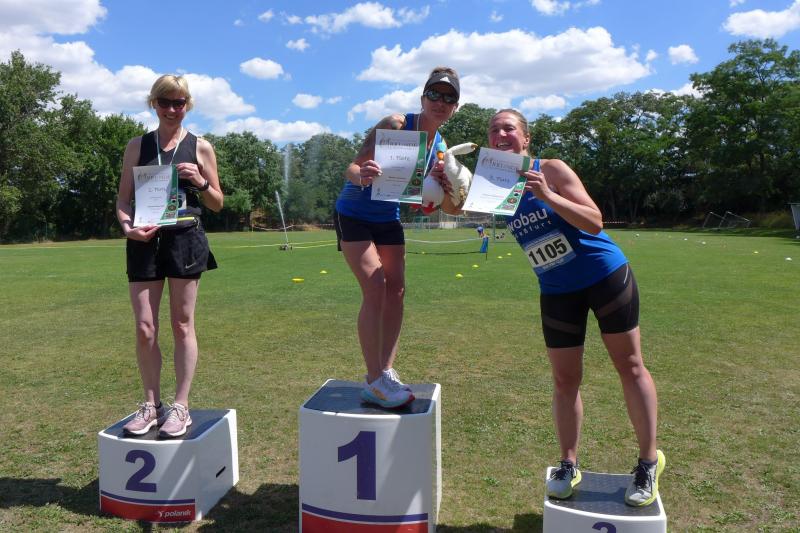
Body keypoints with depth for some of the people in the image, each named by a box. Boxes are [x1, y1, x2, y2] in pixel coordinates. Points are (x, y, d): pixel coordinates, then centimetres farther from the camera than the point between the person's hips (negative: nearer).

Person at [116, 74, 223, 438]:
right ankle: (151, 404, 17)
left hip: (185, 239, -2)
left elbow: (217, 204, 9)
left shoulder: (200, 148, 6)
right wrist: (127, 226, -11)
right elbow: (123, 199, 9)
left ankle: (180, 407, 12)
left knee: (182, 325, 4)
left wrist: (200, 182, -10)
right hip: (144, 242, 2)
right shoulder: (137, 146, 11)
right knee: (144, 327, 1)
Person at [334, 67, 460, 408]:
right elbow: (352, 168, -31)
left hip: (389, 219, 7)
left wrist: (437, 181, -20)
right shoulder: (395, 125, -21)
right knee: (375, 287, -17)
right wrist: (361, 176, -55)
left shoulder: (440, 146, -1)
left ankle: (386, 371, 13)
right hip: (354, 215, -7)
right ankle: (374, 382, -11)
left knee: (396, 290, 3)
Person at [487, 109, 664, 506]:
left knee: (629, 365, 5)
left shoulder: (551, 169, -14)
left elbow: (595, 222, -19)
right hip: (557, 292, 4)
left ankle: (649, 462, 20)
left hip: (606, 276, -3)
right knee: (564, 380, 7)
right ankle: (568, 466, 22)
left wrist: (548, 196, -31)